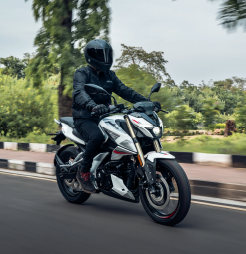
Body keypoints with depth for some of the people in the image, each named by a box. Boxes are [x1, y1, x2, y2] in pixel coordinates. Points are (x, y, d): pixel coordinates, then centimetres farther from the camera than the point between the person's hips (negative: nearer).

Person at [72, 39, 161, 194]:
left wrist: (147, 102, -7)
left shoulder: (110, 76, 17)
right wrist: (93, 106, -48)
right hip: (85, 119, -6)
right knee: (97, 137, -37)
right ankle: (83, 172, -17)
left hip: (104, 118, 7)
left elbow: (125, 91, 9)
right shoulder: (82, 74, -5)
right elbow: (79, 93, -25)